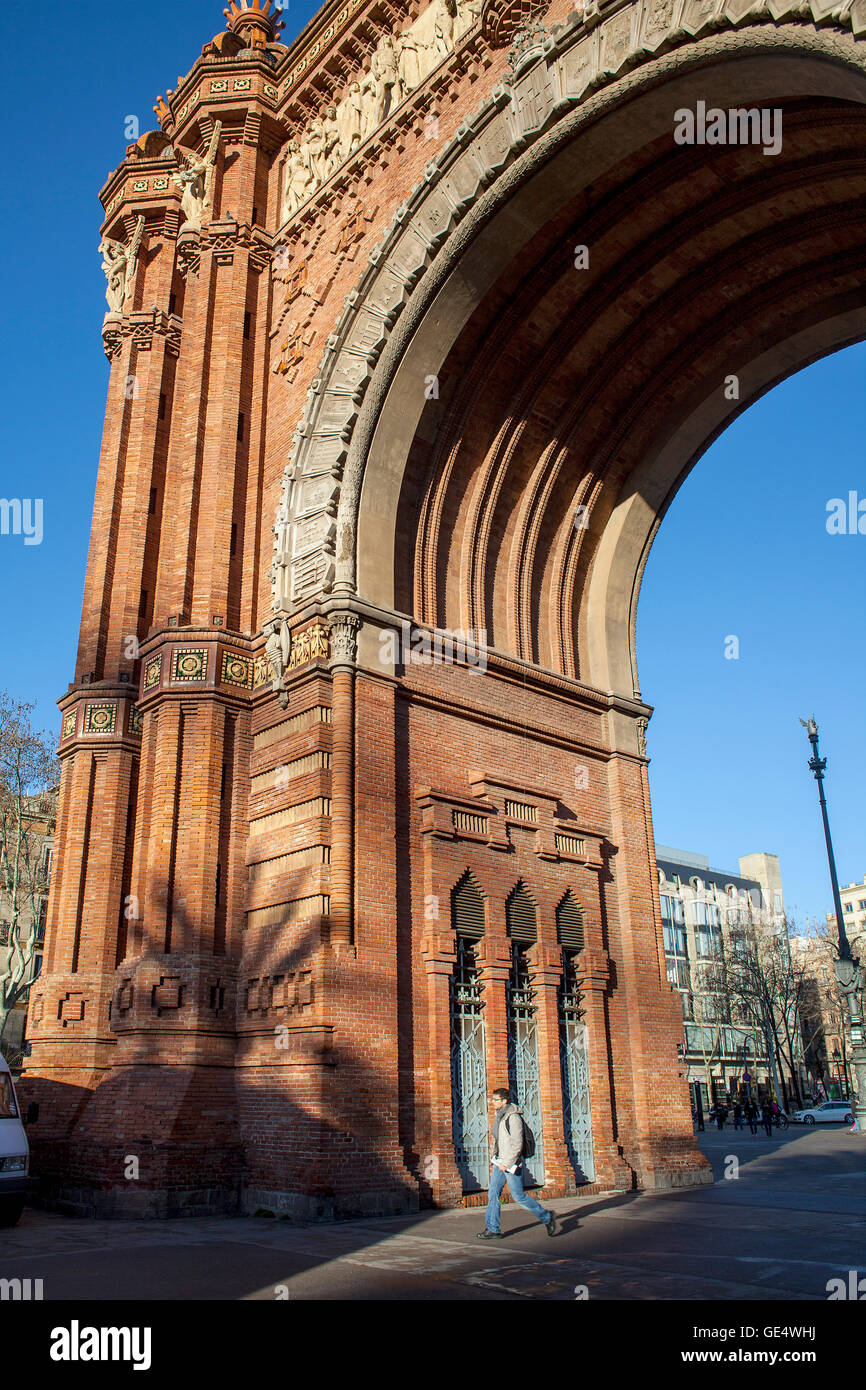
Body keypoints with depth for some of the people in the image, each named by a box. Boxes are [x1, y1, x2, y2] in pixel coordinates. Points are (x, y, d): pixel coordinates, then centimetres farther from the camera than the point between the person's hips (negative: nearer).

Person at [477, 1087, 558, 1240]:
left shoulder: (513, 1118, -18)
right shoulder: (499, 1116, 10)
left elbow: (517, 1144, -20)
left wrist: (507, 1163, -21)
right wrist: (494, 1161, 20)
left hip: (512, 1163, -9)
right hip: (500, 1162, 9)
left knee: (519, 1196, -1)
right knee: (493, 1194, 4)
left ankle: (546, 1217, 15)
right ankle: (492, 1229, 9)